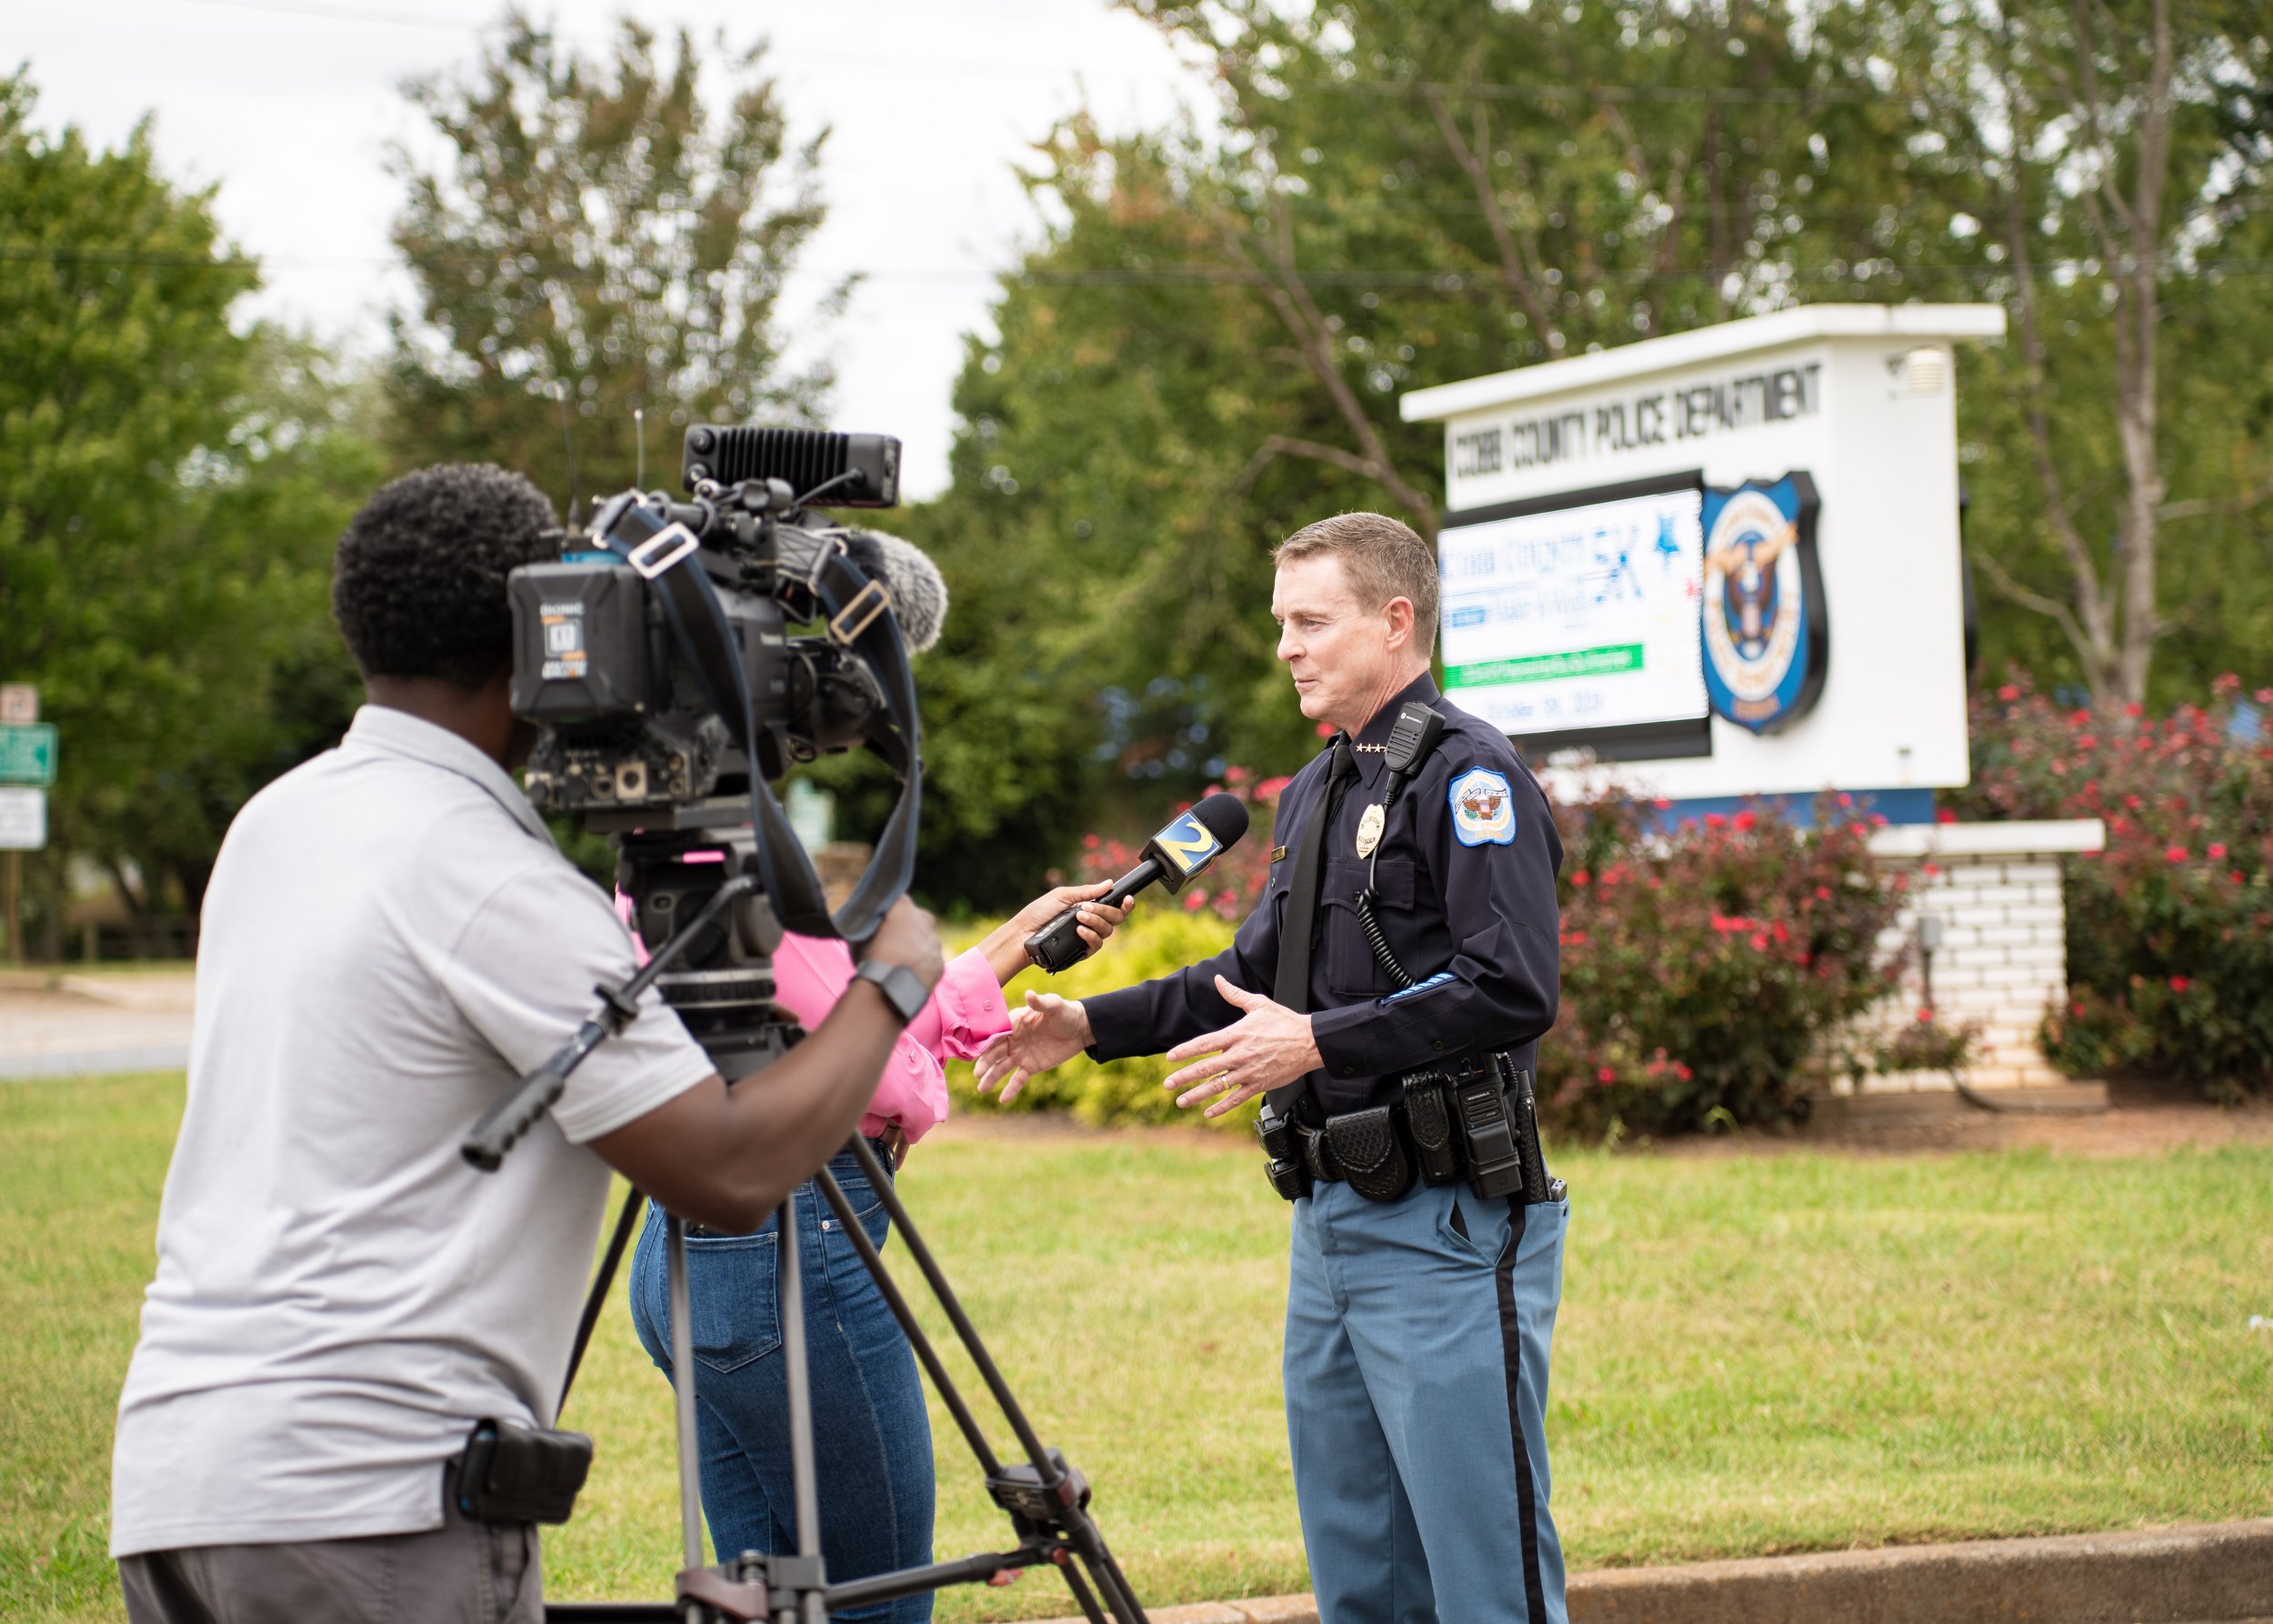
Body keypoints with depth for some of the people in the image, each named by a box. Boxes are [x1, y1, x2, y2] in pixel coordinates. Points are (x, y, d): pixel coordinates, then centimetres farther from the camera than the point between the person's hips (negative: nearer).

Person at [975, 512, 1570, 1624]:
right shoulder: (1316, 790, 18)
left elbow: (1513, 988, -21)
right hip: (1329, 1218, 9)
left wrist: (1319, 1043, -22)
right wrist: (1090, 1023, 14)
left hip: (1447, 1227, -9)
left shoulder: (1467, 775, -11)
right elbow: (1256, 970, 25)